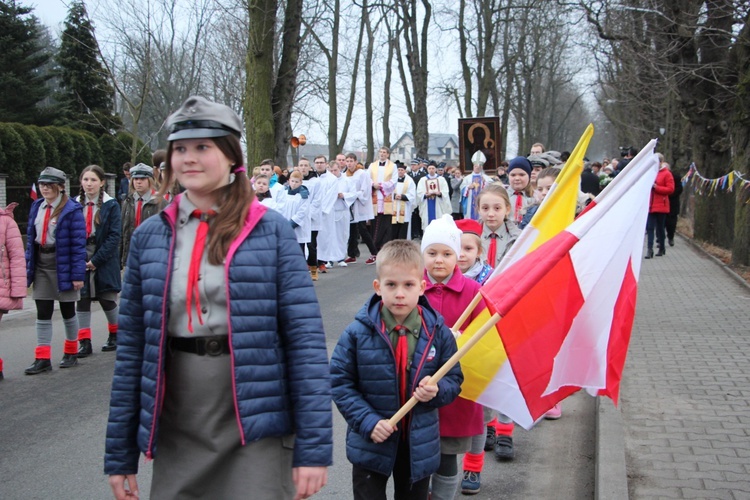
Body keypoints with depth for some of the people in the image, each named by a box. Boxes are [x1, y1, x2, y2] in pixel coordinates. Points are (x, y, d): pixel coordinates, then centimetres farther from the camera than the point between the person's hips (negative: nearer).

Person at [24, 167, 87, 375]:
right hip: (41, 266, 5)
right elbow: (30, 238, 9)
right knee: (43, 314, 3)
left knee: (67, 312, 11)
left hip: (63, 266, -5)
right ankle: (42, 358, 5)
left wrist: (78, 274, -18)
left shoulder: (72, 210, -14)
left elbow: (79, 244, -15)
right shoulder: (37, 207, 5)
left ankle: (71, 353, 25)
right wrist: (28, 267, 5)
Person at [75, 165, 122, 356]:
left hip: (104, 260, -2)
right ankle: (84, 342, 7)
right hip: (81, 260, 2)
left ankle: (115, 335, 27)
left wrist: (96, 260, -14)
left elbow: (114, 236, -9)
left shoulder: (111, 205, -4)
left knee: (107, 300, 7)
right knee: (82, 300, 1)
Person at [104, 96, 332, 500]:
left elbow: (306, 337, -8)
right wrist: (120, 454, 6)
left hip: (257, 428, -3)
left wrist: (314, 447, -13)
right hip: (176, 432, 3)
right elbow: (132, 345, 6)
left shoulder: (271, 231, -5)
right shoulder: (149, 237, 4)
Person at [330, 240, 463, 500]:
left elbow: (454, 379, 3)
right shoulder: (357, 333, -12)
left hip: (420, 446, 2)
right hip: (371, 445, -2)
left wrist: (437, 390, -20)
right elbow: (339, 382, -8)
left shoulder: (438, 332, -7)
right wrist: (367, 422, -18)